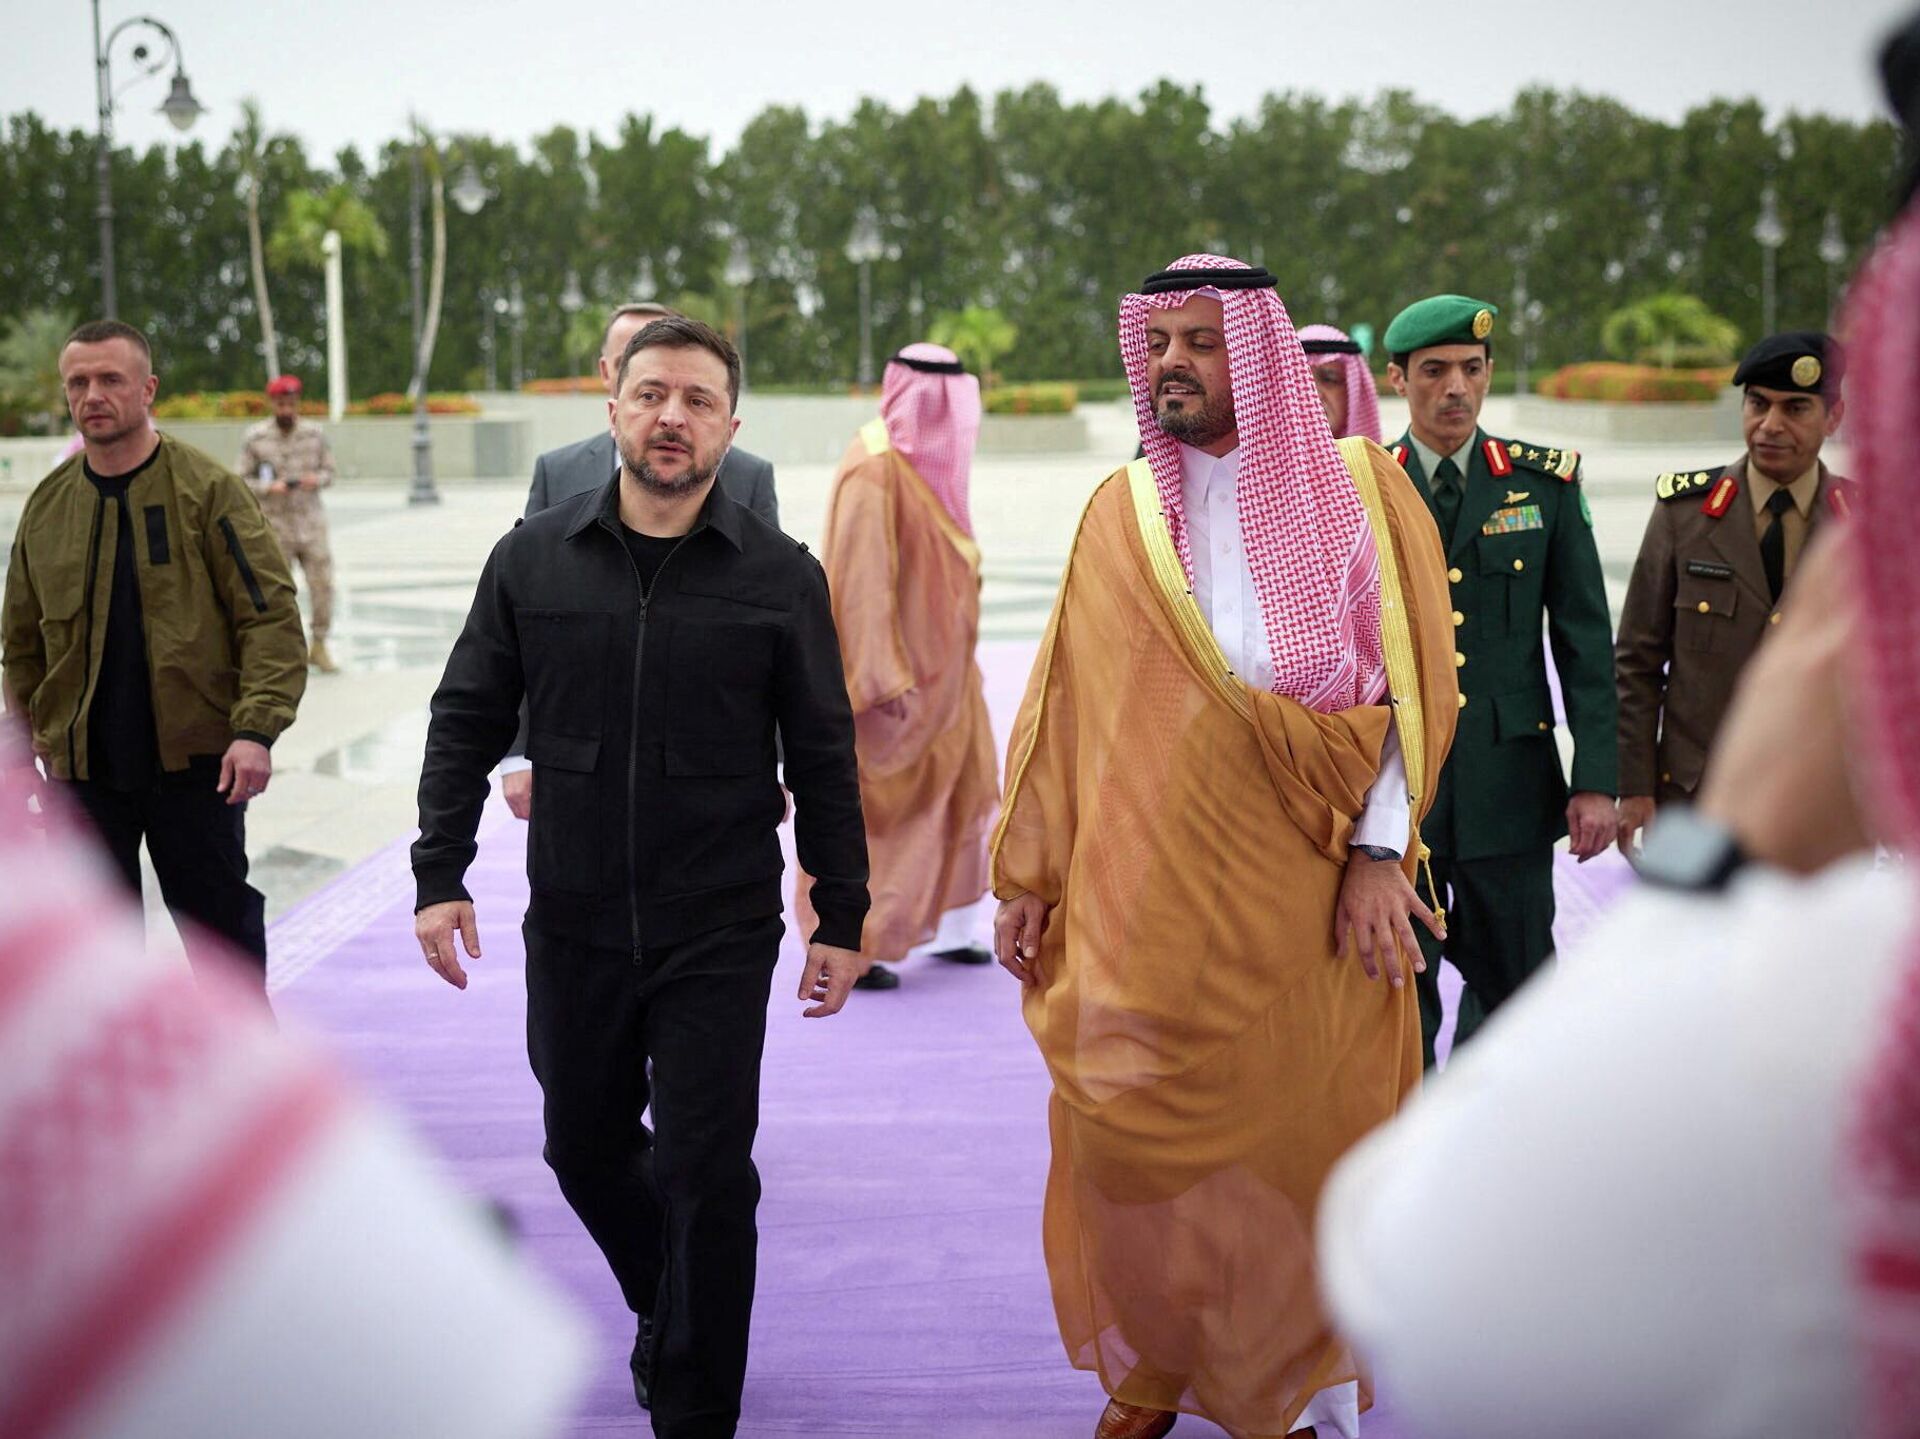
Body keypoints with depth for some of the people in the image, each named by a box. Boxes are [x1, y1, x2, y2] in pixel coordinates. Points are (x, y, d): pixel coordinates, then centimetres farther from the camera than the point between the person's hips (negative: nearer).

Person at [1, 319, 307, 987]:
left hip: (197, 757, -3)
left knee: (222, 921, 9)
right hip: (83, 765, 3)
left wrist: (256, 730, -20)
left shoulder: (207, 489, -7)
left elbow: (270, 618, -11)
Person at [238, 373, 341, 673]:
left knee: (322, 583, -2)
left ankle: (318, 646, 14)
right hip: (275, 525, -2)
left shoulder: (314, 434, 2)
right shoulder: (255, 438, -5)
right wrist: (269, 487, -17)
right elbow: (241, 480, -1)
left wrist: (317, 479, -11)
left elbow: (329, 470, 11)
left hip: (311, 522, 2)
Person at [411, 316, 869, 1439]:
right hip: (574, 925, 3)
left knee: (706, 1175, -2)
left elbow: (824, 757, 1)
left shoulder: (781, 576, -2)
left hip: (720, 934, -3)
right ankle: (664, 1314, 44)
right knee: (586, 1149, 16)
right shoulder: (533, 559, 2)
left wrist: (843, 917, 0)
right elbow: (467, 723, 7)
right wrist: (441, 873, -1)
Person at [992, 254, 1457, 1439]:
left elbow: (1412, 684, -1)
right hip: (1144, 889, 2)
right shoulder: (1120, 518, 9)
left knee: (1297, 1137, 3)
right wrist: (1028, 878, 7)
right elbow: (1064, 706, 10)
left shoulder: (1360, 494, 3)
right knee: (1133, 1129, 0)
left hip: (1303, 895, -1)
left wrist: (1379, 854, -11)